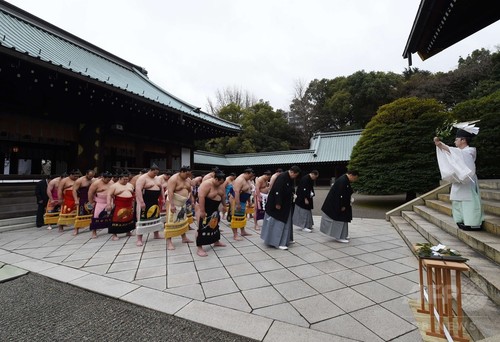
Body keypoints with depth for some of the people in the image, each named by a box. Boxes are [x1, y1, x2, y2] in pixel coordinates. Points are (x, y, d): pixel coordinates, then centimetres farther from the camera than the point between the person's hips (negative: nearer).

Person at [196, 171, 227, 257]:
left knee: (215, 225, 20)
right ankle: (199, 249, -4)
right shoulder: (206, 184, -26)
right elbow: (201, 197, -31)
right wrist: (202, 211, -32)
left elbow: (223, 196, 13)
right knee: (203, 227, -9)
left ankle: (216, 241, 38)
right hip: (205, 208, -8)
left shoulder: (221, 185, 0)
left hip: (214, 209, 8)